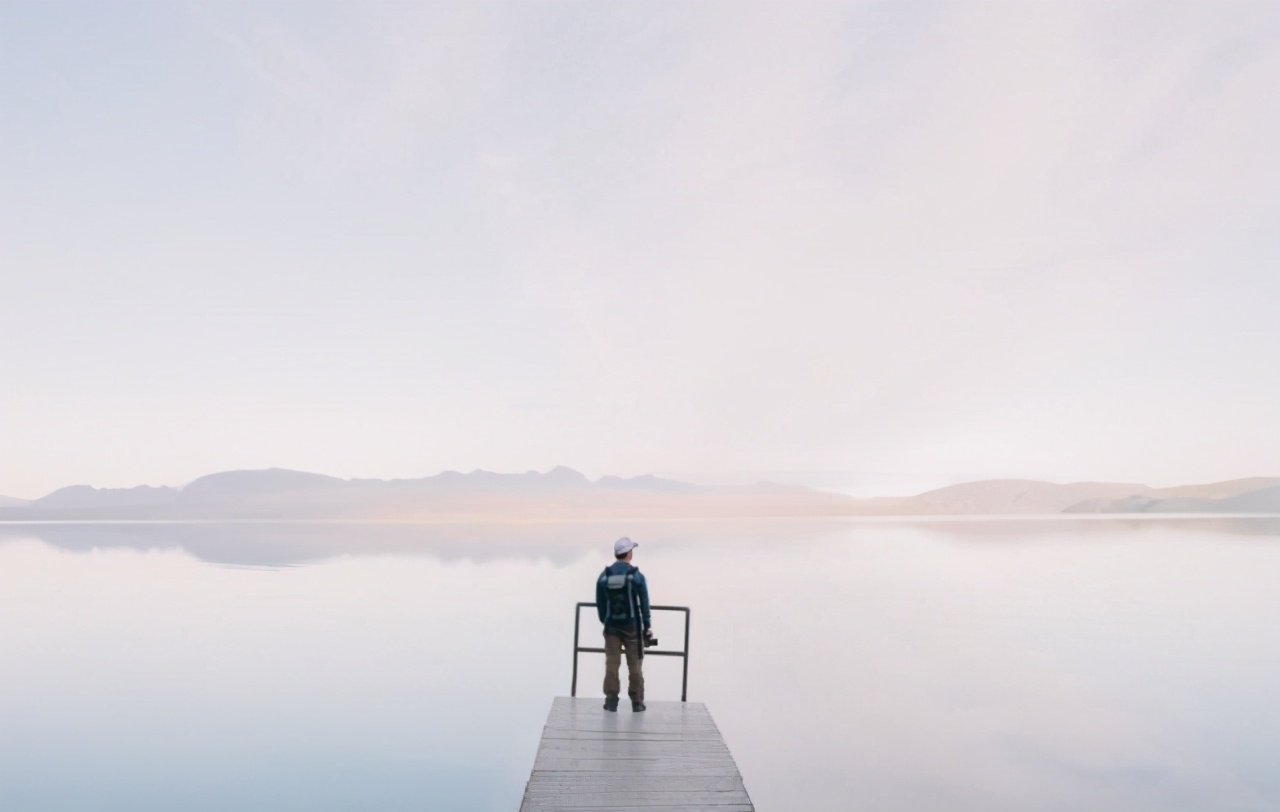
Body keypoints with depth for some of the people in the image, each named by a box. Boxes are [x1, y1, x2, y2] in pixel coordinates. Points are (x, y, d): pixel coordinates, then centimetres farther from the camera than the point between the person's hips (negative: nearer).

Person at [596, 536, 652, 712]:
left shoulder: (603, 576, 0)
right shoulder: (636, 576, -8)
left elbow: (600, 604, 6)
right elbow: (644, 604, -6)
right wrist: (646, 627, 3)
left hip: (611, 626, 2)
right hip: (632, 626, -2)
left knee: (612, 663, 4)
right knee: (634, 664, 6)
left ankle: (611, 700, 4)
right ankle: (637, 702, 10)